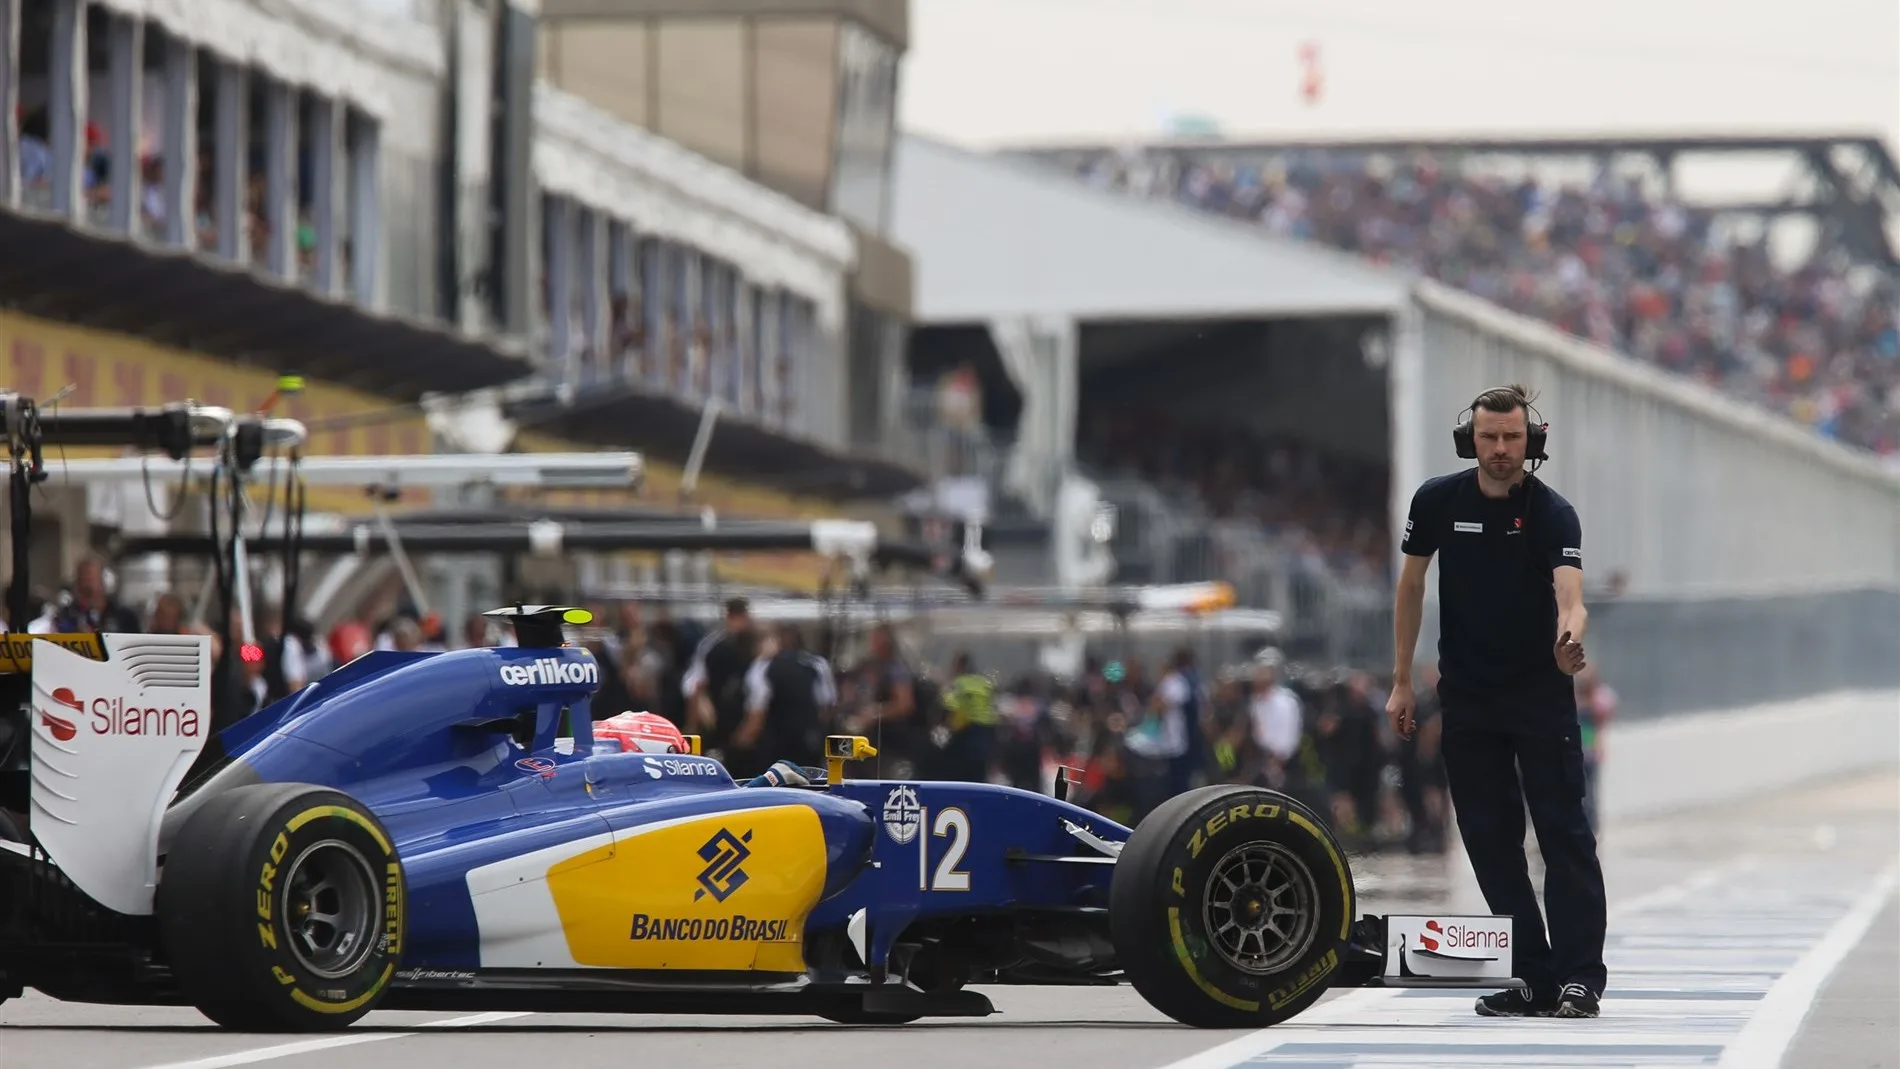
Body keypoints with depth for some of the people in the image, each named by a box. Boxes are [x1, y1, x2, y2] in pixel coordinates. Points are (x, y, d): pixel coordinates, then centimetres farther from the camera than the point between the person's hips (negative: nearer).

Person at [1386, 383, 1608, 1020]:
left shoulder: (1552, 512, -15)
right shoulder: (1438, 501, -5)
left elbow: (1569, 592, -30)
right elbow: (1411, 586, 7)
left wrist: (1570, 638, -53)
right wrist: (1402, 680, 6)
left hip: (1542, 697, -3)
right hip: (1466, 698, 3)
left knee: (1564, 832, -8)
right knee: (1490, 838, 3)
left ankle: (1579, 977, -8)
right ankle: (1533, 980, 8)